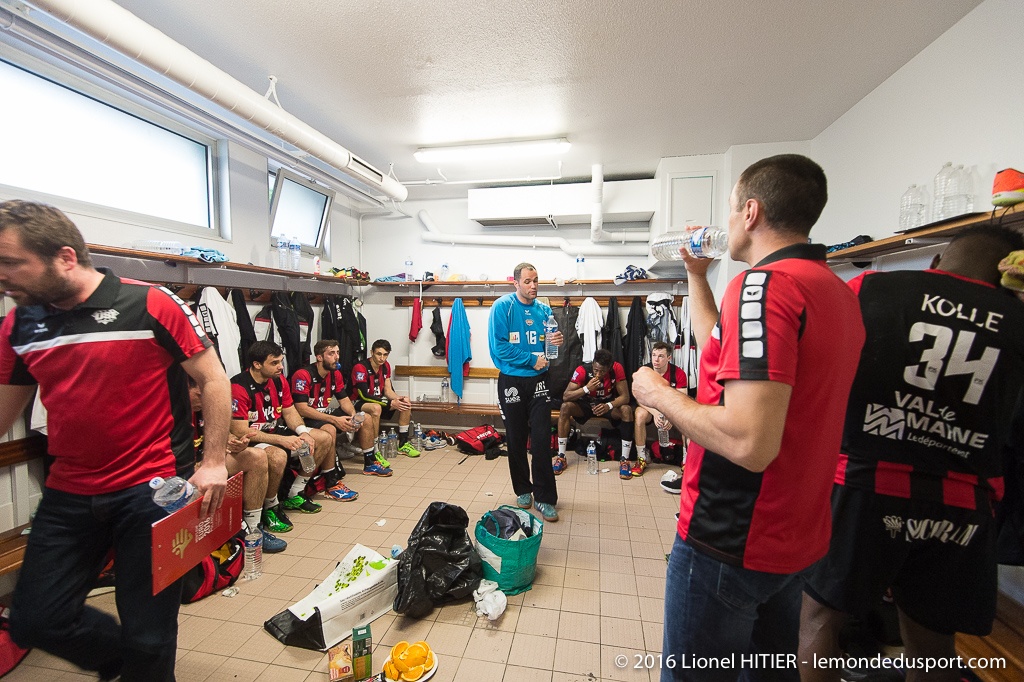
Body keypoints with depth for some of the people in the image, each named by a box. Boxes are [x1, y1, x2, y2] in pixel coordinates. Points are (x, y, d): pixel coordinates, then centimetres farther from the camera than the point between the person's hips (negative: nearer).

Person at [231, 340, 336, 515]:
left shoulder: (279, 380, 0)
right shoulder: (239, 387, -23)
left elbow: (289, 412, 6)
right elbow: (240, 431, -25)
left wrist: (303, 433, -14)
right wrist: (282, 440, -29)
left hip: (276, 431, 8)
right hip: (251, 440, -8)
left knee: (324, 439, -1)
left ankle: (295, 494, 8)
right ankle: (270, 506, -9)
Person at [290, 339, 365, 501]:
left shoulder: (335, 374, 3)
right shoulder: (303, 375, -21)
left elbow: (344, 399, 6)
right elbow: (301, 409, -26)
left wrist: (353, 415, -17)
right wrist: (335, 419, -32)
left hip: (326, 414, 9)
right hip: (307, 419, -8)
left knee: (365, 419, 5)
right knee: (330, 430, -38)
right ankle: (332, 484, -29)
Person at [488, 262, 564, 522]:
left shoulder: (543, 310, 4)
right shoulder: (503, 306, -8)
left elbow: (548, 346, 11)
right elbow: (498, 347, -17)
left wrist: (556, 342, -12)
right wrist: (532, 360, -16)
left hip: (538, 381, 2)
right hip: (511, 381, -2)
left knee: (542, 440, -1)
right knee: (516, 440, 10)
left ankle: (545, 498, 11)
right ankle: (523, 490, 29)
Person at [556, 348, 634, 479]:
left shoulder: (617, 369, -24)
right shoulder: (582, 370, -26)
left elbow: (625, 396, -23)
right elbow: (565, 396, -28)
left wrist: (609, 406, -43)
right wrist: (587, 388, -43)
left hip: (608, 404, 0)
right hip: (586, 404, 0)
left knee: (626, 410, -30)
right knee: (565, 407, -28)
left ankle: (625, 460, -22)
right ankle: (561, 457, -20)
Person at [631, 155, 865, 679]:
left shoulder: (765, 282, -23)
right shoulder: (838, 291, 7)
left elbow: (750, 443, -32)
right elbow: (726, 351, 16)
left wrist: (659, 394, -17)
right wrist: (696, 276, 19)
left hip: (728, 541, -9)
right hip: (794, 537, 9)